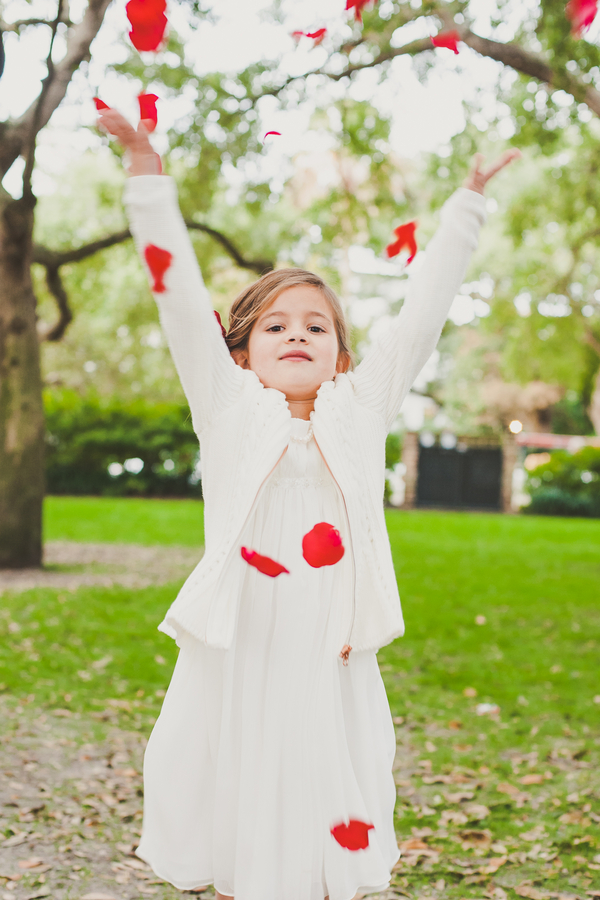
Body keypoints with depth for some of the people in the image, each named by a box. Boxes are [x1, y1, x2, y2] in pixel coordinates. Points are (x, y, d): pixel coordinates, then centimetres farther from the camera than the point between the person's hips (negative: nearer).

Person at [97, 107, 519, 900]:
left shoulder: (361, 409, 7)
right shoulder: (228, 409, 3)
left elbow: (422, 314, 9)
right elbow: (181, 298, -1)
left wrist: (466, 206, 12)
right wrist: (147, 175, -4)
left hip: (332, 663, 1)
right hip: (235, 657, -1)